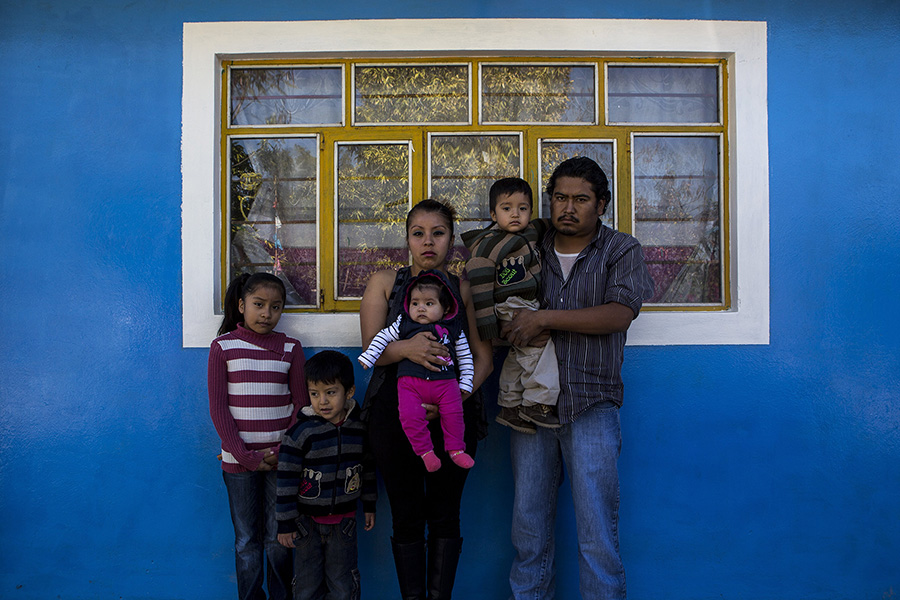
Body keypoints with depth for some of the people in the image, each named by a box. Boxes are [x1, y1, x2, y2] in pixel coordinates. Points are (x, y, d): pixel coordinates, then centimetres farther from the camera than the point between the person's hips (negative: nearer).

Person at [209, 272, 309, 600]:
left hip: (281, 457, 1)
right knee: (247, 540, 8)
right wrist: (245, 455, -9)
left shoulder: (290, 348, 4)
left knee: (278, 539, 6)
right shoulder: (223, 346, 0)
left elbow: (301, 404, 4)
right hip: (238, 459, 0)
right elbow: (218, 407, -2)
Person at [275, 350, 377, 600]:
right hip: (307, 521, -2)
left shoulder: (360, 428, -5)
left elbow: (368, 467, 9)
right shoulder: (301, 432, -16)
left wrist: (369, 505, 15)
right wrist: (285, 523, -9)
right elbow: (287, 479, -11)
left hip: (344, 520, 2)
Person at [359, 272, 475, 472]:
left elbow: (465, 356, 15)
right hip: (411, 382, 0)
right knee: (410, 416, -20)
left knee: (453, 413, -17)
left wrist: (465, 384, 9)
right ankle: (425, 452, -4)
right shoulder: (403, 324, 10)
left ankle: (455, 449, 2)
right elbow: (383, 337, 17)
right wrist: (368, 357, 11)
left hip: (445, 382, 0)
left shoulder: (453, 329, 10)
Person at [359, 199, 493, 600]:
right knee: (406, 517, 5)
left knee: (445, 514, 4)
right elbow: (371, 349, -1)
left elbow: (484, 354, 3)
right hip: (395, 413, 0)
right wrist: (406, 348, -21)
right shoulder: (384, 283, 8)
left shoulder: (464, 289, 8)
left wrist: (462, 393, -14)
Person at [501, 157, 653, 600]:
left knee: (598, 536, 1)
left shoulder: (621, 251, 4)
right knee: (528, 526, 10)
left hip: (590, 406, -3)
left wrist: (544, 318, -14)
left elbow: (618, 314, -11)